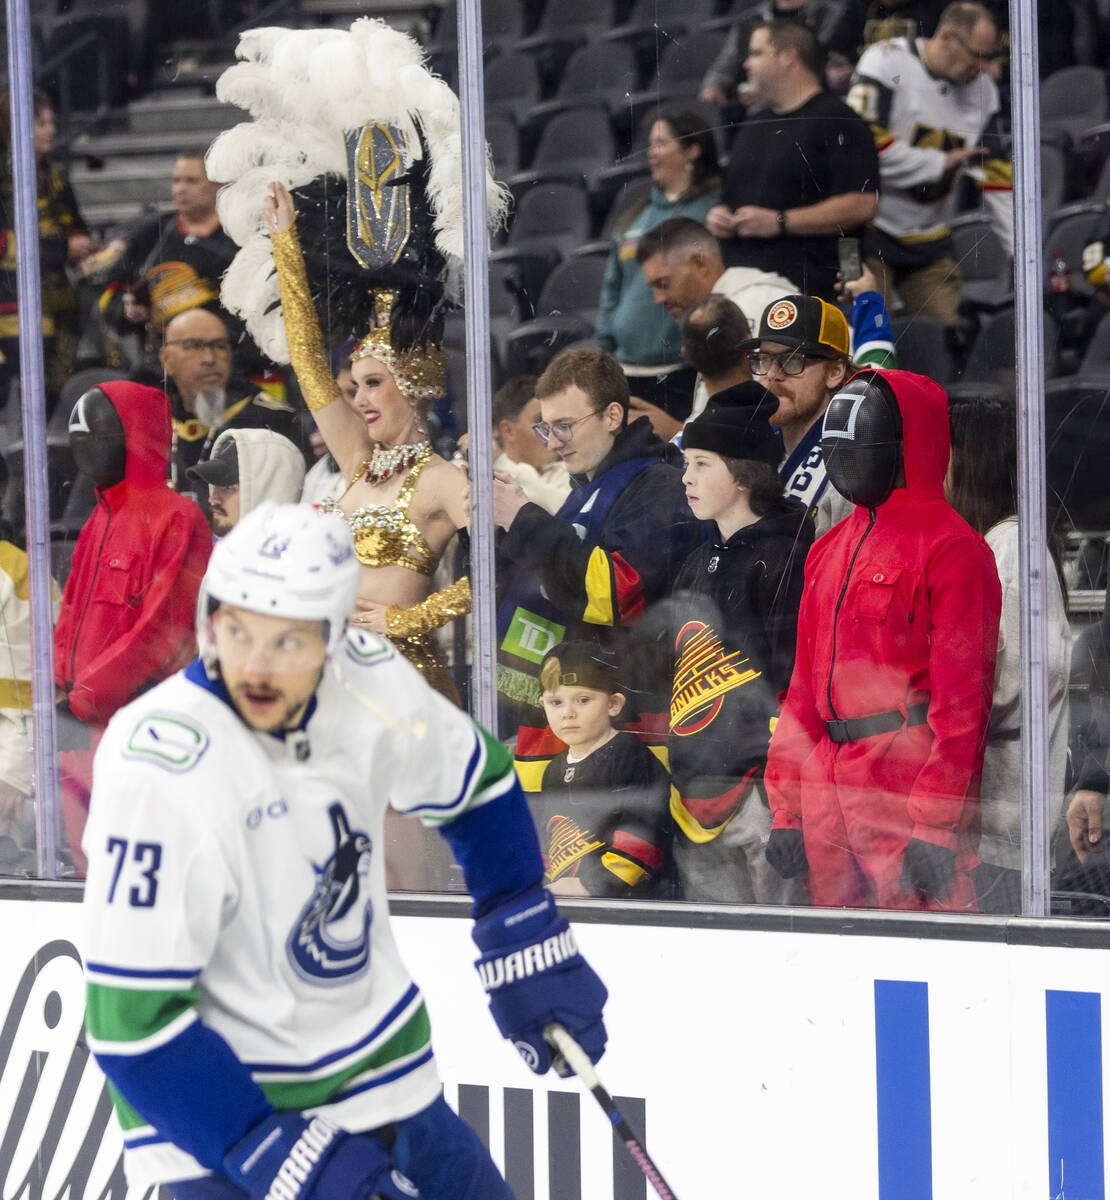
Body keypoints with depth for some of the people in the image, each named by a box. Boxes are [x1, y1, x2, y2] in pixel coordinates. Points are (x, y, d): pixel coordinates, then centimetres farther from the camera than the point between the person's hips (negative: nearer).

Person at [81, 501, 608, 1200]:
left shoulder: (371, 679, -10)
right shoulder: (159, 769, -27)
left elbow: (477, 785, 13)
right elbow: (134, 1023, -25)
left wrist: (534, 952, 12)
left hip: (381, 1073, 6)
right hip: (214, 1095, -6)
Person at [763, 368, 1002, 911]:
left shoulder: (951, 547, -7)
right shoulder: (829, 549, 19)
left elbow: (962, 696, -12)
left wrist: (934, 829, -18)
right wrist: (786, 809, 16)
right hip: (827, 795, 8)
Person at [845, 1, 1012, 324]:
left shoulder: (982, 89, 5)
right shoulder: (886, 63, -13)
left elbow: (996, 176, 7)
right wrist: (942, 163, -15)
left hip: (930, 240, 6)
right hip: (870, 231, -6)